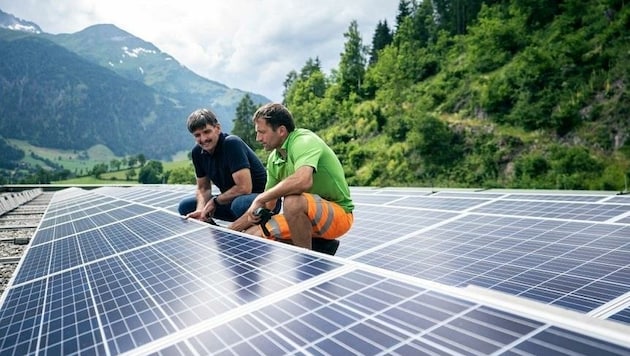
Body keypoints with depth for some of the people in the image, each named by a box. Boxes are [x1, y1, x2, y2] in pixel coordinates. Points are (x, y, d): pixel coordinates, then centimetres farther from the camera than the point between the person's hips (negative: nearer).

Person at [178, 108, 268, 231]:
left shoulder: (232, 143, -23)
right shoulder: (197, 152, -1)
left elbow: (244, 188, -29)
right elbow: (203, 188, 10)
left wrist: (215, 201, -15)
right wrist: (200, 209, -12)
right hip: (231, 200, 8)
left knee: (240, 204, -40)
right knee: (185, 206, 5)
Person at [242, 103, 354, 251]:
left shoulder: (304, 140, -20)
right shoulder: (274, 158, 7)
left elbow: (303, 181, -41)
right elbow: (268, 205, 15)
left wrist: (260, 198, -29)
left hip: (338, 214, -9)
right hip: (307, 217, 9)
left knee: (293, 202, -38)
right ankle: (317, 247, 6)